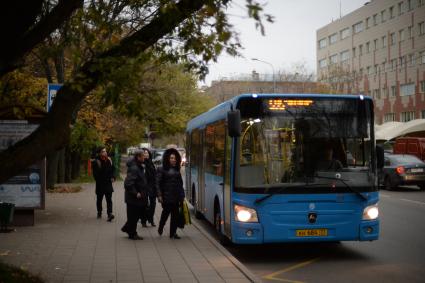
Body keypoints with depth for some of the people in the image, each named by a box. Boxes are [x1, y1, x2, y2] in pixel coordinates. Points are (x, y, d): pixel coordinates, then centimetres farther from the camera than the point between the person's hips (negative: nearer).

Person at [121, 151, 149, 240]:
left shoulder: (138, 167, 10)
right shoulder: (134, 169, -22)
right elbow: (128, 183, -28)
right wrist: (136, 193, -23)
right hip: (134, 198, -10)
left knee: (136, 215, 20)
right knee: (133, 216, 3)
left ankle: (127, 228, 33)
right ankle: (132, 234, 14)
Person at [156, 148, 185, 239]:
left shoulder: (177, 170, 14)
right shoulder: (162, 170, -2)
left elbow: (180, 183, 17)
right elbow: (158, 183, -5)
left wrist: (182, 195, 13)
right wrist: (159, 195, -12)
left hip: (176, 196, 5)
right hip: (166, 196, -4)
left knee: (175, 214, 3)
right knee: (166, 212, 2)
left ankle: (173, 233, 10)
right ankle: (160, 227, 28)